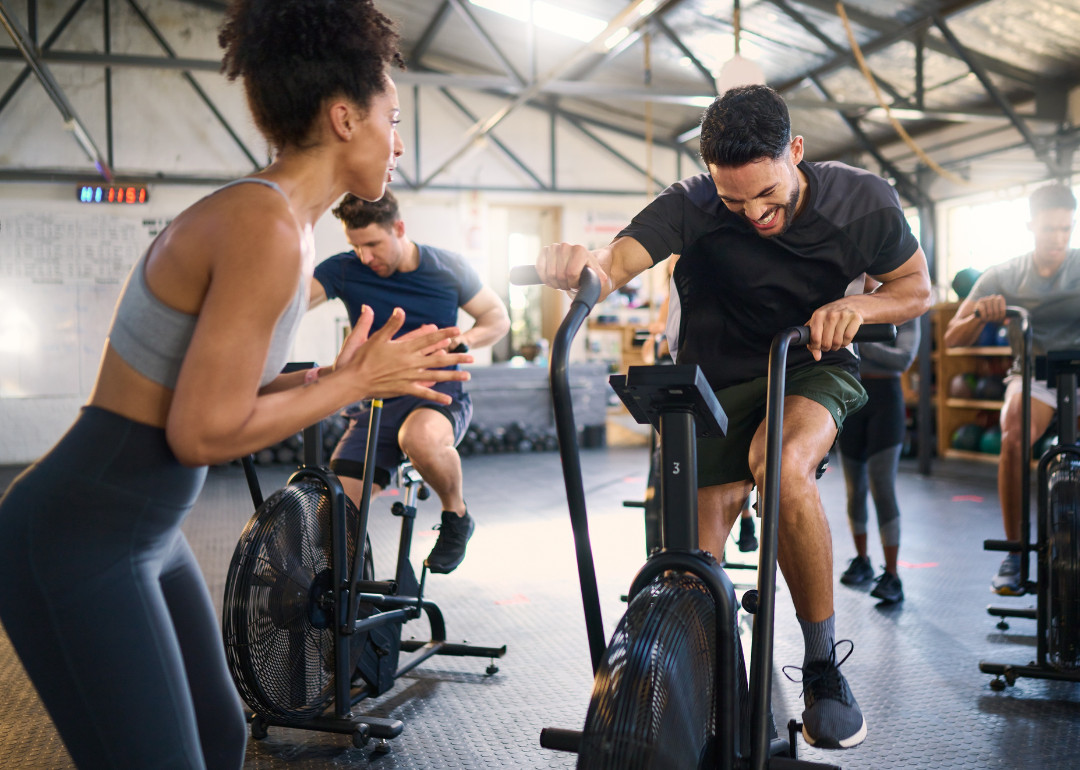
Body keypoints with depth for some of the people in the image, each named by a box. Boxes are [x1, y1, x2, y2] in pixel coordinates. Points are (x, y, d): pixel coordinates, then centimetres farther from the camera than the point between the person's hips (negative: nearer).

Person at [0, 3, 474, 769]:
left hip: (146, 533, 10)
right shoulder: (266, 226, -23)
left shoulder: (285, 222, 6)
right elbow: (203, 432, -24)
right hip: (79, 543, -10)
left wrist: (343, 376, 2)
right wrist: (355, 383, -13)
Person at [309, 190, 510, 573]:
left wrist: (463, 339, -14)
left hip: (438, 394, -2)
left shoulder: (447, 268, -2)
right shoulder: (344, 270, -3)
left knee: (420, 437, -39)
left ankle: (456, 516, -9)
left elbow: (497, 317, 6)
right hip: (376, 405, 3)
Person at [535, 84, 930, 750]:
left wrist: (858, 305, -23)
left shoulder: (864, 202, -15)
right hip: (716, 380, 1)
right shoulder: (694, 208, -21)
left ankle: (824, 668, -16)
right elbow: (616, 261, -35)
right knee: (697, 558, -3)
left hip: (813, 368, 0)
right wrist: (579, 263, -59)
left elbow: (917, 289, -1)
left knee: (783, 464, -34)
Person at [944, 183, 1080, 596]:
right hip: (1033, 374, 0)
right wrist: (980, 316, -29)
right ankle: (1014, 553, -20)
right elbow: (954, 338, -6)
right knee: (1013, 439, -33)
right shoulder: (1004, 277, -2)